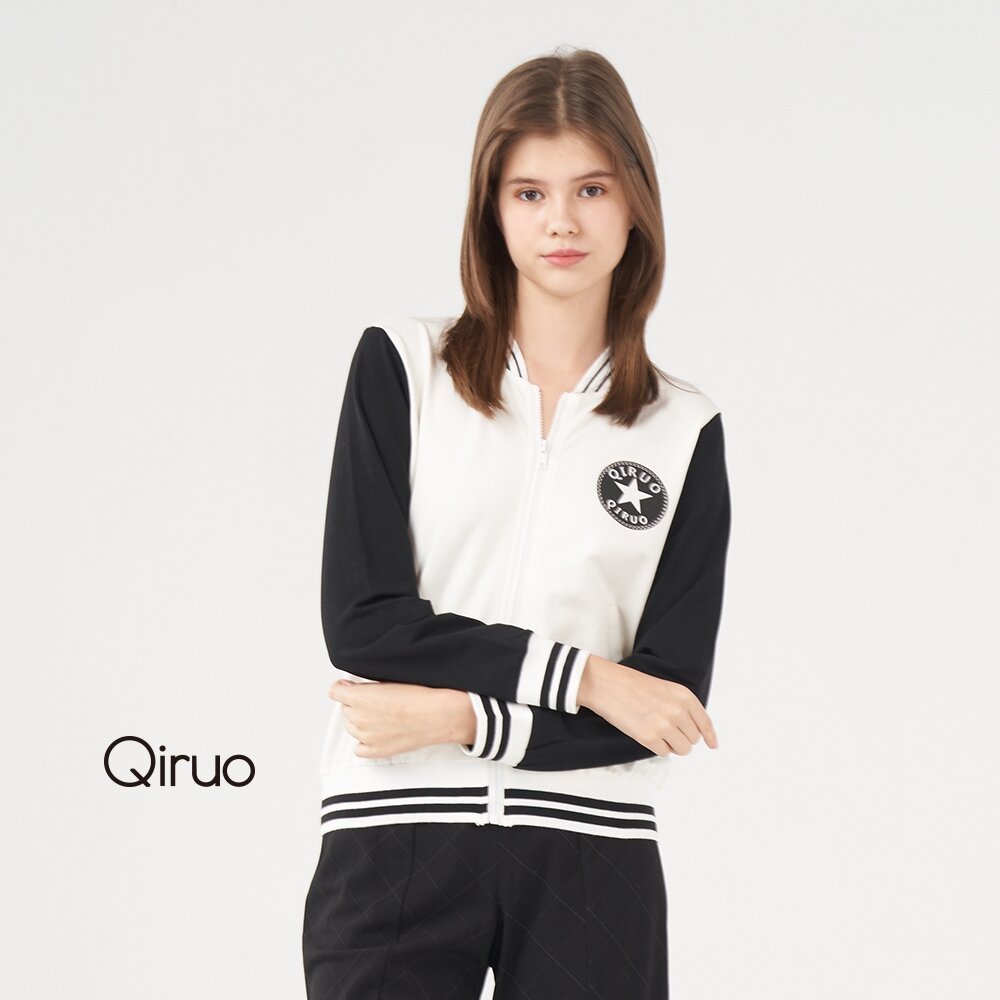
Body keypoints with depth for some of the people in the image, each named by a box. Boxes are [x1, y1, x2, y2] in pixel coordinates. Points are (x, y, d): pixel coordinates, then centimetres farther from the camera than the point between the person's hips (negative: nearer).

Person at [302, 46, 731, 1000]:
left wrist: (460, 719, -10)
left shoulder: (686, 432, 7)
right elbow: (361, 621, -6)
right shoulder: (399, 367, 4)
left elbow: (669, 693, -1)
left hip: (591, 853, 1)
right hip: (396, 843, -1)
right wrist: (582, 676, -10)